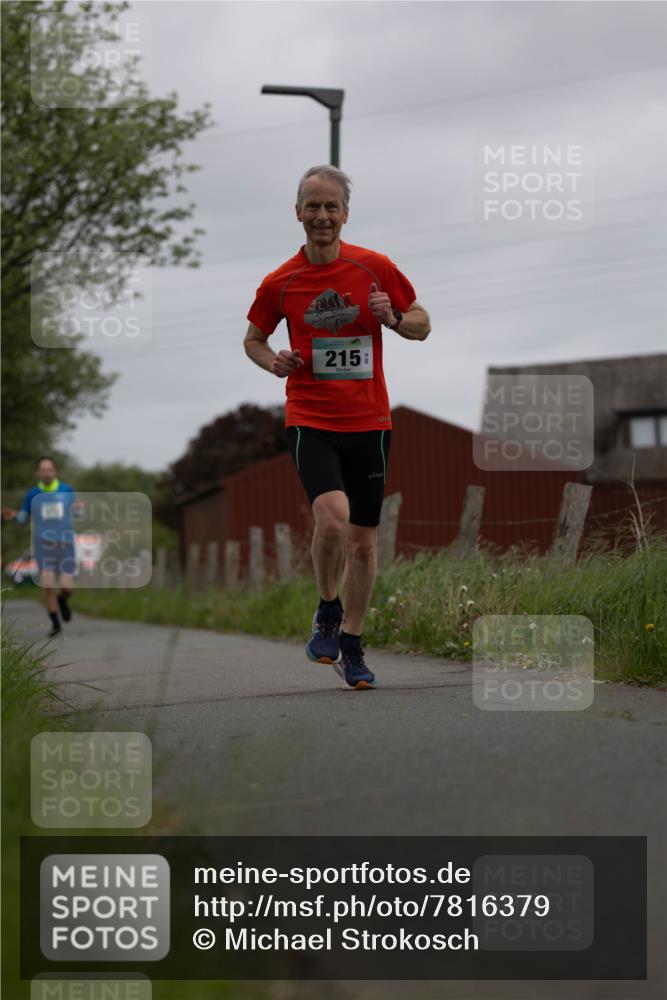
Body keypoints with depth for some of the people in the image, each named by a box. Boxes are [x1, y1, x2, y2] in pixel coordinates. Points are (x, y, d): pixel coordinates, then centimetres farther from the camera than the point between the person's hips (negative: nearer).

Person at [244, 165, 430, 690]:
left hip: (369, 421, 2)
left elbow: (423, 325, 8)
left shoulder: (375, 268, -1)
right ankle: (328, 611, 3)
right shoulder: (279, 283, 0)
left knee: (364, 539, 6)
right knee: (333, 517, -25)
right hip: (310, 420, -2)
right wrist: (274, 361, -7)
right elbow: (253, 338, 15)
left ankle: (352, 645, 23)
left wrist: (392, 317, -14)